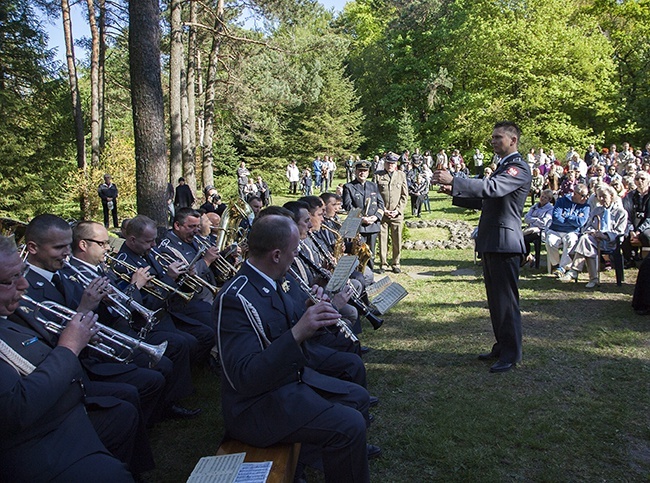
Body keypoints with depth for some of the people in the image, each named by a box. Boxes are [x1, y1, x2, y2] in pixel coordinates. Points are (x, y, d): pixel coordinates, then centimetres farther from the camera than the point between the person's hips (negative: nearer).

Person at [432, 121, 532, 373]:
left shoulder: (518, 168, -12)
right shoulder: (502, 167, 21)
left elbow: (491, 188, -29)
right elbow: (484, 199, 22)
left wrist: (453, 181, -34)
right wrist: (454, 191, 9)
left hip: (504, 243, -10)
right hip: (491, 243, 10)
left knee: (506, 298, -3)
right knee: (495, 298, 16)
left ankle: (511, 354, 7)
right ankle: (501, 346, 27)